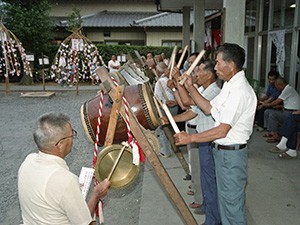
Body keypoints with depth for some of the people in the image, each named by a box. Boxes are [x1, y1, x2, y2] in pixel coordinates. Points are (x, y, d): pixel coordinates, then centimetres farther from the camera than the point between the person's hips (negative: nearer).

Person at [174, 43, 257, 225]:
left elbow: (222, 130, -26)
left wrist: (190, 138, -19)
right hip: (221, 150, 10)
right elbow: (209, 109, 11)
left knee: (232, 202, 6)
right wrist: (190, 88, 4)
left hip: (231, 153, -10)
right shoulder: (230, 85, 8)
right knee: (225, 198, 24)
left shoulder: (240, 91, -24)